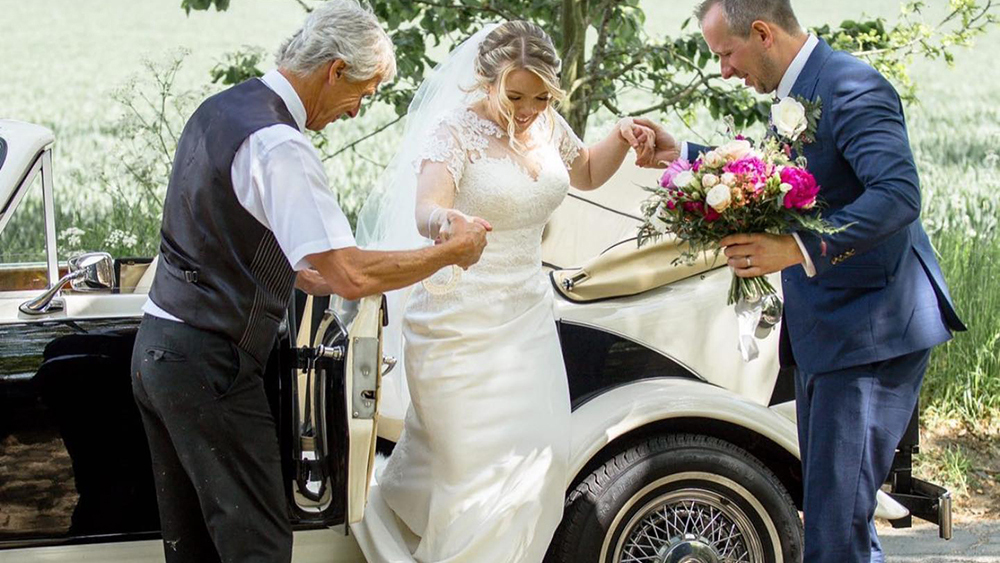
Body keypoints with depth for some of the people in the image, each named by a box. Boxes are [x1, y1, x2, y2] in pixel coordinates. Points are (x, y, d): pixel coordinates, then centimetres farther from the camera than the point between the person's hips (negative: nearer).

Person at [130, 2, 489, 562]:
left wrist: (309, 277, 22)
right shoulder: (279, 146, -20)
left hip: (155, 346, 10)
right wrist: (454, 250, -12)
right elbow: (351, 275, -24)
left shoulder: (219, 109, 10)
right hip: (210, 366, -10)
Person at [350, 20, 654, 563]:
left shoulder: (546, 126, 4)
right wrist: (442, 219, -57)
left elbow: (587, 173, 24)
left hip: (528, 317, 7)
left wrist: (621, 138, 2)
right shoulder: (456, 132, -16)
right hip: (462, 328, -7)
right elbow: (425, 212, -31)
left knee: (543, 456, 7)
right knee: (479, 469, -6)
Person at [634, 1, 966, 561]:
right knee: (826, 505, 17)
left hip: (872, 333, -10)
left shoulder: (853, 88, -17)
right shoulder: (797, 91, 12)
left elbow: (898, 194, -28)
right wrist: (682, 154, 20)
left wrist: (799, 249, -35)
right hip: (823, 333, 10)